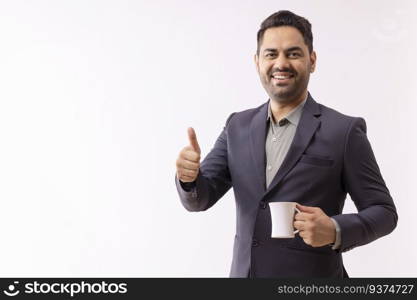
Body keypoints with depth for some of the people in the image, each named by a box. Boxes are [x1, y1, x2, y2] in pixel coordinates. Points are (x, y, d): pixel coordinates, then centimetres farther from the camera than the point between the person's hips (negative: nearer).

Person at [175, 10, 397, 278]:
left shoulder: (344, 131, -10)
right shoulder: (238, 126, 2)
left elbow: (384, 211, -7)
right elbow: (200, 199, 1)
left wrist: (336, 230, -25)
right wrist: (189, 176, -20)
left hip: (311, 284, -4)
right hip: (244, 272, 4)